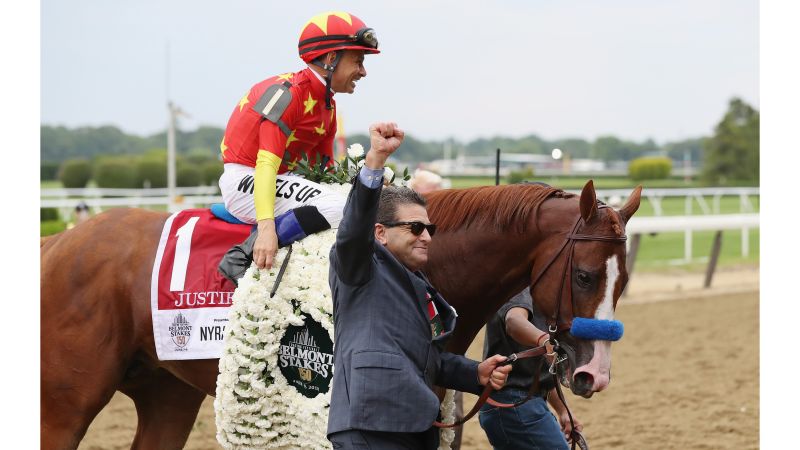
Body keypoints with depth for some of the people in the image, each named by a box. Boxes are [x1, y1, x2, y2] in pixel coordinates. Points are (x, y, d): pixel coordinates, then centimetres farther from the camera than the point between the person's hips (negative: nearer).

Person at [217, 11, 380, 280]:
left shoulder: (328, 106, 12)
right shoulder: (288, 92, -17)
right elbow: (266, 164, -26)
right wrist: (266, 227, -37)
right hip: (244, 181, -10)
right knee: (335, 208, -26)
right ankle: (244, 255, -23)